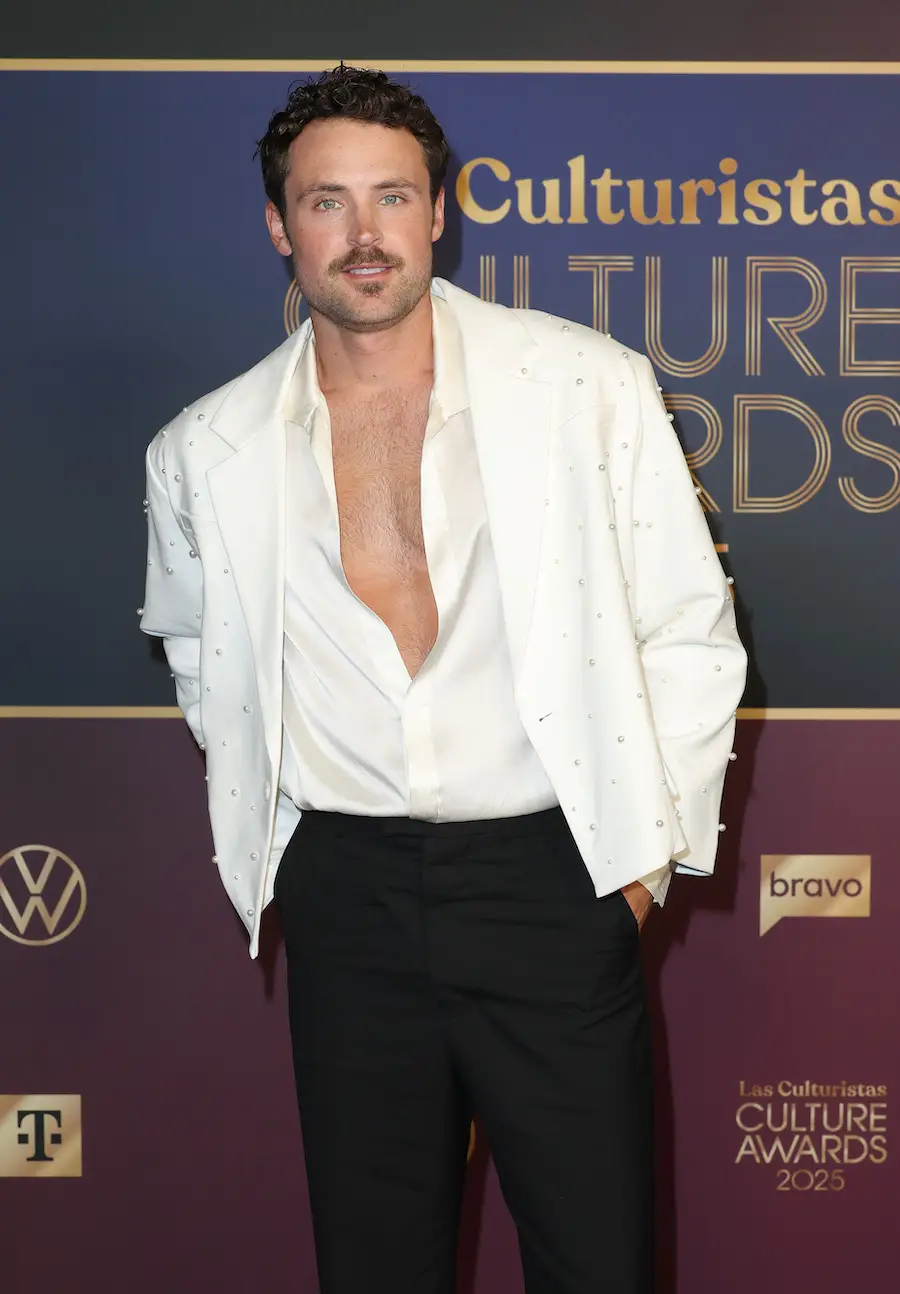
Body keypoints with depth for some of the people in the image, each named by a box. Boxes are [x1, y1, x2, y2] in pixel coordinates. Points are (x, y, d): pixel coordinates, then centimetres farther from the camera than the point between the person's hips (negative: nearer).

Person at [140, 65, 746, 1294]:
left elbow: (691, 632, 0)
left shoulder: (588, 386, -5)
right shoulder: (206, 452, 3)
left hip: (550, 876, -2)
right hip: (346, 891, 2)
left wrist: (653, 852, -1)